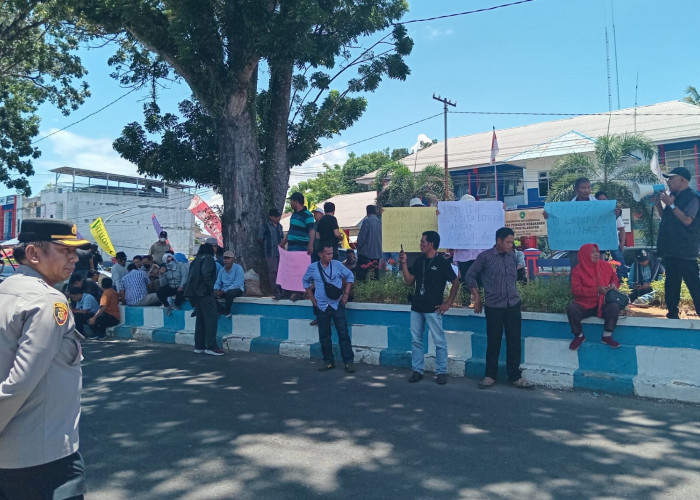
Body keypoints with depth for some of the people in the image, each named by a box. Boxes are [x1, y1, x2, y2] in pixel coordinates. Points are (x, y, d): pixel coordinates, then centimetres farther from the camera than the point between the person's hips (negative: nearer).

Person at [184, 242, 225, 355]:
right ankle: (211, 347, -8)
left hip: (195, 292, 9)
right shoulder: (208, 259, -5)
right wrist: (209, 286, -14)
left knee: (200, 319, 13)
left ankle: (199, 346, 16)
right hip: (205, 292, -9)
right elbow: (205, 272, -23)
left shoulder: (196, 260, 18)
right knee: (211, 318, -6)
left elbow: (191, 276, 16)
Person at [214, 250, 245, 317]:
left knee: (229, 293, -39)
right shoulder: (221, 270, 11)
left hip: (236, 290, -6)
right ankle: (223, 312, -16)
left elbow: (237, 284, -20)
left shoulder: (238, 268, -10)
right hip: (224, 291, 6)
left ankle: (227, 311, -16)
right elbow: (217, 283, 10)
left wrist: (224, 291, -25)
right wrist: (216, 290, -14)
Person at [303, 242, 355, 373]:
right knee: (324, 336, 8)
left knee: (343, 334, -4)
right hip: (321, 306, 2)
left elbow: (350, 276, 8)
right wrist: (312, 298, 8)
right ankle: (328, 362, 20)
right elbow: (306, 281, 15)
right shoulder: (312, 268, -1)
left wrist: (346, 293, 0)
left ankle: (349, 361, 1)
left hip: (337, 304, -1)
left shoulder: (337, 265, -3)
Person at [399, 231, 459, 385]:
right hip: (416, 307, 6)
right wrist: (404, 264, -1)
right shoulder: (419, 260, 10)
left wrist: (448, 303, -5)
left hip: (433, 309, -6)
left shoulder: (442, 263, -7)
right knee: (416, 340, 10)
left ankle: (441, 372, 11)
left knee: (439, 342, 0)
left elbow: (455, 283, -4)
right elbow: (409, 280, 8)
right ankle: (417, 370, 20)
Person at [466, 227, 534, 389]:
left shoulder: (513, 256, 6)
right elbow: (470, 276, 1)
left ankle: (515, 377, 17)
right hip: (493, 307, -3)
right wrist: (477, 298, 1)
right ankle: (490, 376, 19)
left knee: (514, 342, 6)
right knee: (493, 342, 5)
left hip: (513, 305, 4)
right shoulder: (485, 257, -6)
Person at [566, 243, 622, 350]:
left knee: (615, 307, -30)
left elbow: (615, 277, 20)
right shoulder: (578, 270, -5)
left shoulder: (605, 265, 6)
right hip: (584, 304, -2)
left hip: (603, 303, 2)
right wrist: (597, 290, -18)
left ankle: (607, 336, -13)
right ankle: (579, 336, -5)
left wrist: (614, 284, -5)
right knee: (571, 309, -30)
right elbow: (576, 289, -12)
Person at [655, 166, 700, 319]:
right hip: (670, 249, 9)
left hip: (685, 252, -9)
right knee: (671, 283, 14)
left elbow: (687, 220, -21)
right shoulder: (673, 196, 15)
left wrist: (671, 204, -17)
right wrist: (658, 204, 8)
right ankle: (672, 313, 23)